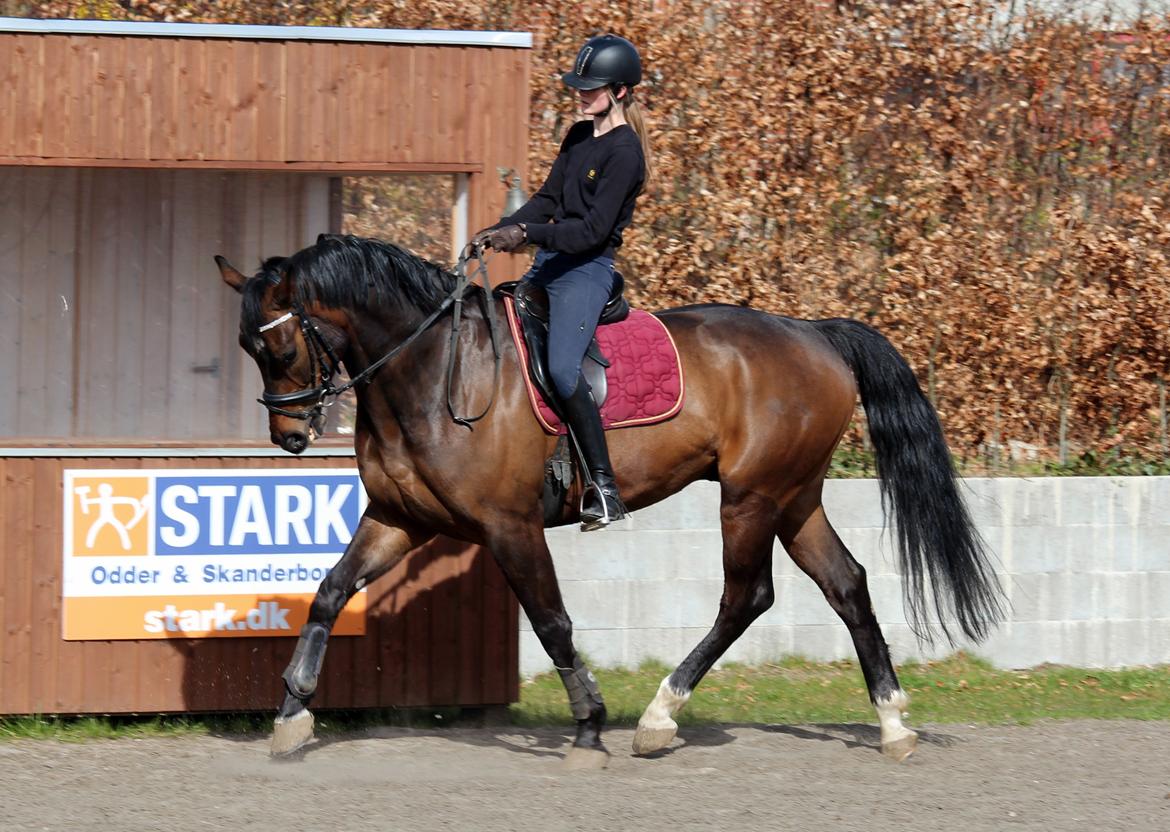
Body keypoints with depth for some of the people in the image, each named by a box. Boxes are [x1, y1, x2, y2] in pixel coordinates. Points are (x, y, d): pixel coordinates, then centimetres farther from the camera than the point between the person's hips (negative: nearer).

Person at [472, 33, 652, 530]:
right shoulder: (579, 137, 13)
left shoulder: (624, 152, -13)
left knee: (561, 368, -25)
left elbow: (593, 229, -18)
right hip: (549, 264, 10)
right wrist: (501, 231, 2)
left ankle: (605, 489, -21)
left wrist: (528, 234, -24)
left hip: (587, 270, -10)